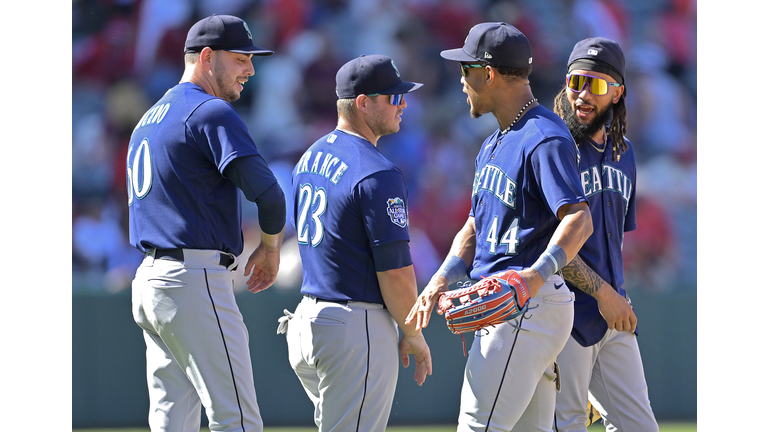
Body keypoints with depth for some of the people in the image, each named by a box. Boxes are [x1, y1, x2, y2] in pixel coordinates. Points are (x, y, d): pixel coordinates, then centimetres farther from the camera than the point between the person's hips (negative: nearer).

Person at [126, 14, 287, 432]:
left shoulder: (148, 120, 21)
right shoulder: (211, 112, -9)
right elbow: (266, 191, -19)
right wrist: (270, 246, 0)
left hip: (149, 280, 10)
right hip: (195, 281, -10)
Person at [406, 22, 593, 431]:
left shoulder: (545, 139, -15)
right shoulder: (494, 144, 19)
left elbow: (579, 219, -27)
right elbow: (476, 226, 21)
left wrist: (537, 274, -43)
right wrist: (443, 278, 3)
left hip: (529, 305, -11)